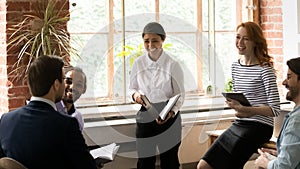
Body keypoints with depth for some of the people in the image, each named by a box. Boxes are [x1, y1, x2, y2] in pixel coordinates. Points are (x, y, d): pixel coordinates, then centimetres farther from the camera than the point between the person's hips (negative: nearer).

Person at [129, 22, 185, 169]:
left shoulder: (172, 65, -7)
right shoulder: (138, 63, 1)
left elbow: (180, 95, -4)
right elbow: (132, 88, 13)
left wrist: (170, 113, -21)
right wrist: (135, 95, -11)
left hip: (169, 117, -2)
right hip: (145, 117, 2)